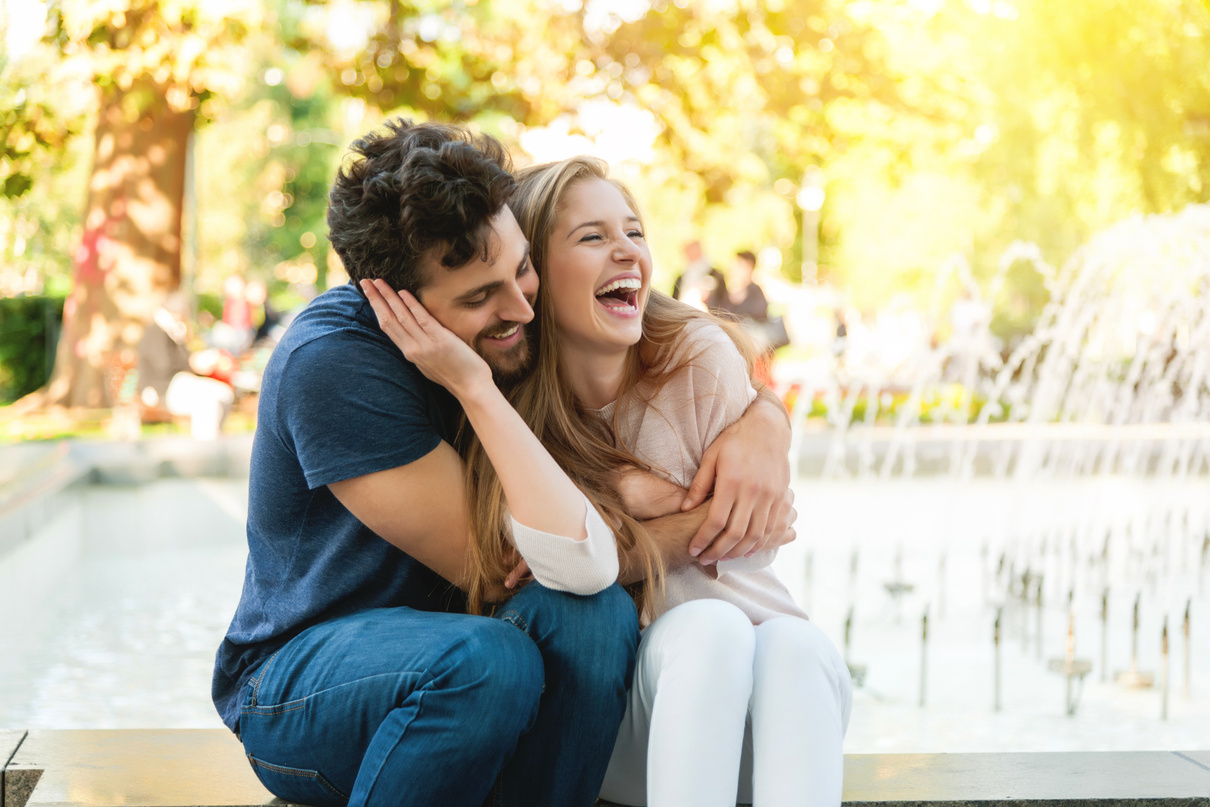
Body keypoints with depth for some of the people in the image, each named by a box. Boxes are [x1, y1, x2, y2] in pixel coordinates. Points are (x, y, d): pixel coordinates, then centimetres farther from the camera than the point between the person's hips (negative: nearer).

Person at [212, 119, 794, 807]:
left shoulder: (508, 319, -4)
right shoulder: (331, 363, -23)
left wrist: (752, 431, -19)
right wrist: (691, 530, -19)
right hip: (295, 681, -5)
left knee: (592, 611, -27)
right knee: (487, 659, -36)